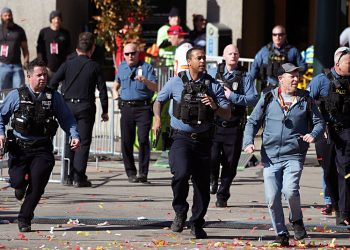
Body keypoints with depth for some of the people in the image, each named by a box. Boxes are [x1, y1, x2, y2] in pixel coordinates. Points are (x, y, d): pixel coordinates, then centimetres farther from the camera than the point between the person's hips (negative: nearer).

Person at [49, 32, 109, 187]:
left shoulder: (68, 64, 1)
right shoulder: (94, 66, -2)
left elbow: (53, 83, -2)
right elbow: (102, 89, -1)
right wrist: (105, 111, 7)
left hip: (68, 106, 2)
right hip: (86, 107, -2)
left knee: (69, 141, 13)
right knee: (84, 142, 1)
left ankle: (68, 177, 12)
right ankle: (79, 178, -6)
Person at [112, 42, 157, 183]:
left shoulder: (146, 68, 1)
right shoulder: (121, 68, 15)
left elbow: (155, 88, -8)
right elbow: (117, 82, 35)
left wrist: (145, 80, -25)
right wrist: (115, 91, 15)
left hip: (143, 108, -4)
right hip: (126, 107, 4)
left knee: (143, 139, -12)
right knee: (126, 141, 2)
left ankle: (143, 173, -11)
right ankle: (131, 173, 10)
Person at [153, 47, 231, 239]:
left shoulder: (213, 85, 5)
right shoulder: (176, 82, 2)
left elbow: (227, 114, 4)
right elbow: (159, 101, 15)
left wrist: (215, 107, -18)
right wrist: (157, 118, -4)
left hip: (203, 140, 3)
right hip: (181, 138, -3)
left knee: (202, 184, 5)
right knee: (181, 173, -27)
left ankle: (197, 224, 22)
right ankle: (180, 212, -5)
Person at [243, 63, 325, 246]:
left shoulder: (305, 100, 8)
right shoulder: (268, 99, 7)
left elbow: (319, 122, 12)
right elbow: (252, 122, 10)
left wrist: (313, 134, -10)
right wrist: (248, 142, -6)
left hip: (294, 156, -1)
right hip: (270, 156, 1)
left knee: (290, 190, -22)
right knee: (272, 198, -5)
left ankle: (296, 220, 7)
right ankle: (281, 234, 11)